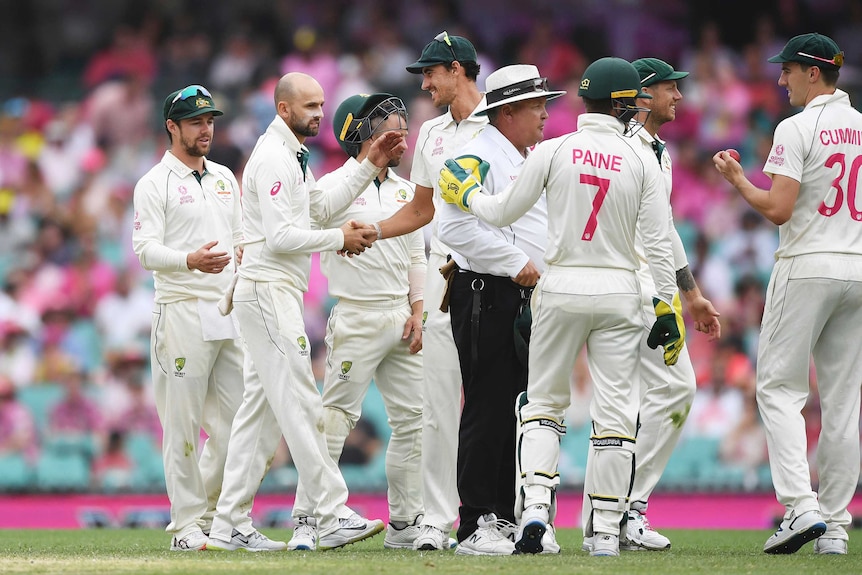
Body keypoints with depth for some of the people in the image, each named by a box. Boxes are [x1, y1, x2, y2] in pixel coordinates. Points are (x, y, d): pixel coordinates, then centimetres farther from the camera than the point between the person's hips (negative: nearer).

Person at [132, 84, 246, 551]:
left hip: (230, 313, 6)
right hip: (183, 313, -6)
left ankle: (209, 510, 16)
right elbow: (146, 250, -13)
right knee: (184, 421, -5)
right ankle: (187, 524, -2)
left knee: (235, 418, 4)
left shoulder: (225, 179, 18)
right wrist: (190, 260, -29)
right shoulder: (155, 184, -3)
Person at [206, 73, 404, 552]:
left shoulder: (293, 157, 20)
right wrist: (340, 239, -14)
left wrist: (371, 166, 12)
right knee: (300, 403, -12)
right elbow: (280, 237, -21)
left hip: (278, 294, 11)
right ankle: (331, 517, -14)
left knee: (262, 411, 8)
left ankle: (231, 525, 8)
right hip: (268, 291, -11)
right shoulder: (273, 158, -14)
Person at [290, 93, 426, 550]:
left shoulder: (405, 191, 15)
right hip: (355, 319, -7)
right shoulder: (332, 188, -6)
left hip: (400, 319, 7)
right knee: (336, 418, -9)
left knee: (411, 421, 6)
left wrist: (416, 313, 7)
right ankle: (308, 518, -6)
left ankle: (404, 524, 12)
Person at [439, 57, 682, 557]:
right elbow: (659, 241, -4)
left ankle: (535, 508, -8)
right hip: (619, 291, -1)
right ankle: (606, 531, 1)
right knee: (616, 412, 4)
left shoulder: (553, 152, -3)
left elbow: (503, 213, 3)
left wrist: (466, 195, 23)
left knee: (544, 402, 11)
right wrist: (667, 306, 2)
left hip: (561, 289, 1)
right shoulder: (642, 161, -3)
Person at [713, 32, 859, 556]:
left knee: (779, 388, -1)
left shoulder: (798, 128, -10)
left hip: (807, 267, -6)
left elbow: (778, 209, -15)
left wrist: (738, 179, 0)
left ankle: (801, 507, -17)